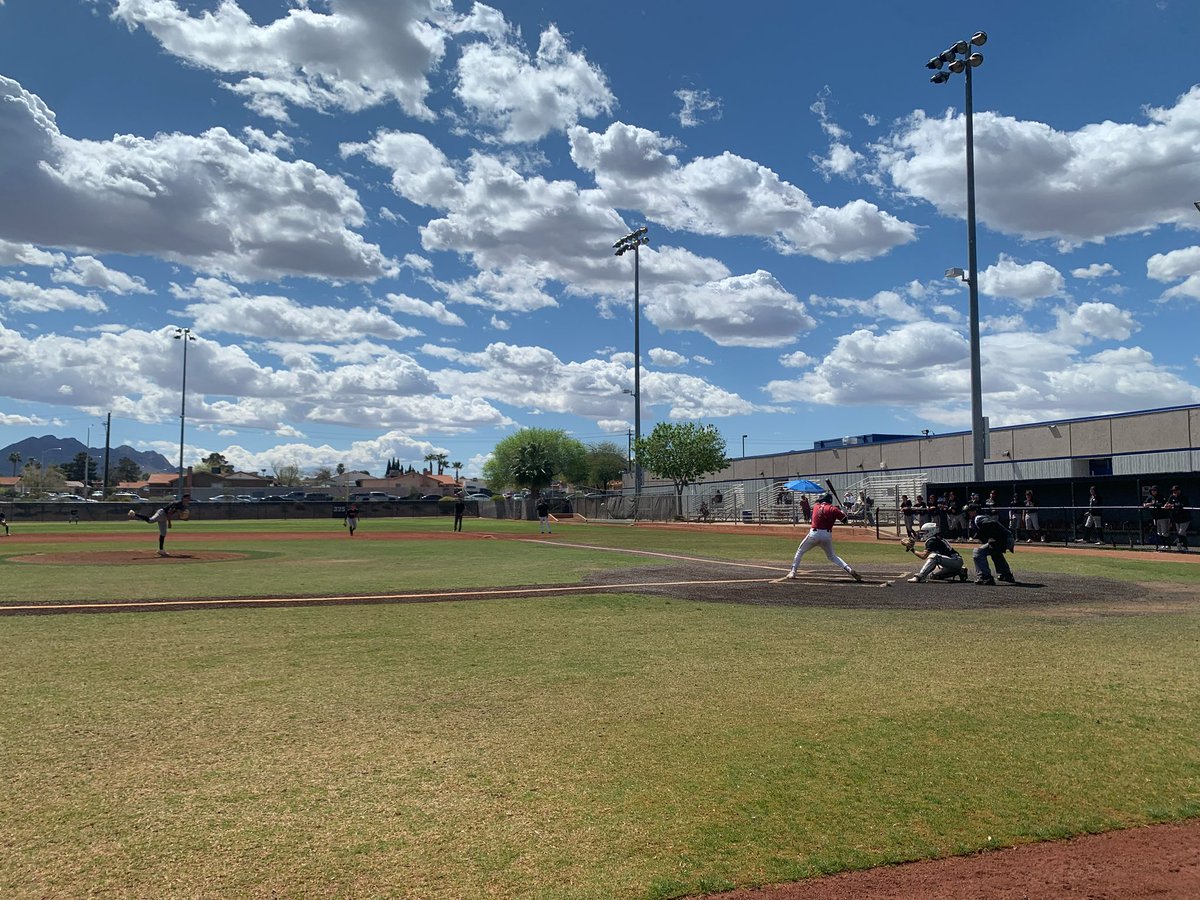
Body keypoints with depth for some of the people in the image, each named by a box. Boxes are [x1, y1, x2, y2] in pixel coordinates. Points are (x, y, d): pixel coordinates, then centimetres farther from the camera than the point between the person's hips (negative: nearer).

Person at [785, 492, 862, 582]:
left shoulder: (816, 506, 9)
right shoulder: (833, 509, 1)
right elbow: (844, 519, -1)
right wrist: (840, 510, 18)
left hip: (814, 534, -1)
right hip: (827, 535, 1)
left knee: (800, 551, 16)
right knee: (832, 556, 17)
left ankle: (792, 572, 6)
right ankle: (850, 570, 0)